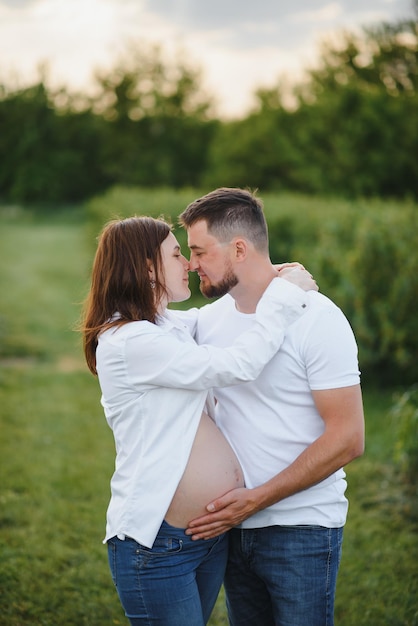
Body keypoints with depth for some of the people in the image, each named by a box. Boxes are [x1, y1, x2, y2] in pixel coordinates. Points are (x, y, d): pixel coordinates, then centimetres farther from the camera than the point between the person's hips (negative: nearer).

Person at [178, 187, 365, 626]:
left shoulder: (316, 318, -15)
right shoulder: (209, 318, 4)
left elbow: (347, 439, -17)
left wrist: (257, 499, -20)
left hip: (301, 528, -6)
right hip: (233, 525, 6)